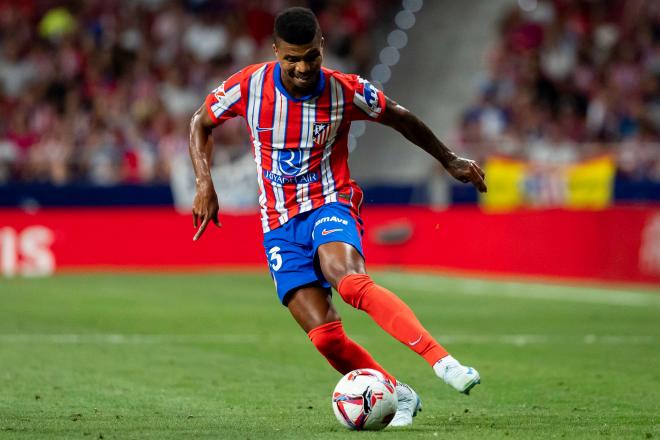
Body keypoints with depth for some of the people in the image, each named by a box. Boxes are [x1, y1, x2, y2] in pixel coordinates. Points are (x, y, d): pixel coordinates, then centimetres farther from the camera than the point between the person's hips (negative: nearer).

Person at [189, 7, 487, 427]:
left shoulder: (345, 91, -8)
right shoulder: (249, 86, -7)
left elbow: (400, 118, 11)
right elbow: (201, 123, 11)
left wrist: (450, 160, 16)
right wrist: (205, 183, -1)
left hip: (330, 204, -2)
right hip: (280, 224, 2)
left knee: (350, 281, -36)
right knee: (324, 335, -14)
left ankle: (443, 361, -44)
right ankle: (399, 396, 3)